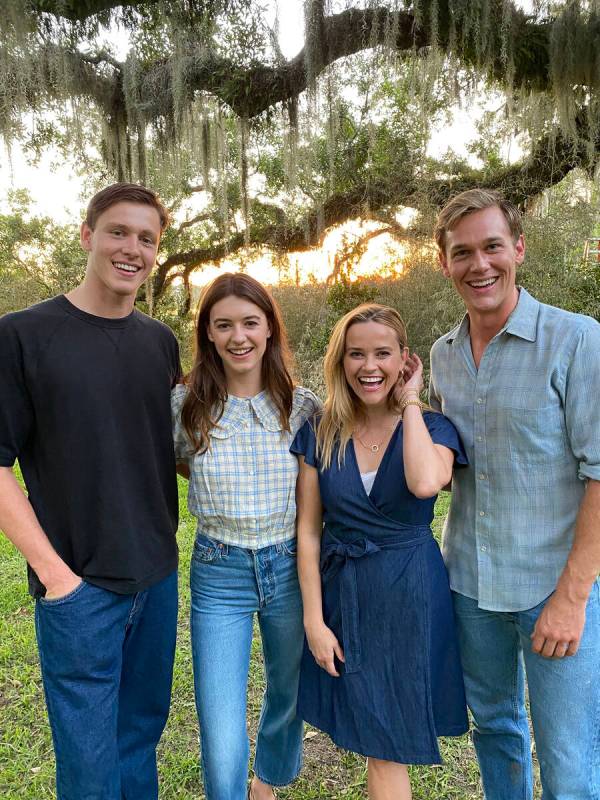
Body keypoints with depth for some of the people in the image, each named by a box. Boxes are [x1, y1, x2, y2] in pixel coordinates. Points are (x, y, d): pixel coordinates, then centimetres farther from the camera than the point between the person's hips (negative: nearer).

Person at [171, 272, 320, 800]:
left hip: (291, 567, 2)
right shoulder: (185, 405, -9)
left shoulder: (303, 406, -6)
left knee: (288, 696, 24)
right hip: (219, 574, -2)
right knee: (222, 740, -1)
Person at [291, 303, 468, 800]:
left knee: (390, 744, 12)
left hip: (411, 593, -1)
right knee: (372, 734, 19)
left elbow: (425, 484, -31)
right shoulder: (320, 433, -3)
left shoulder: (433, 427, -7)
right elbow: (308, 531, -3)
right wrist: (314, 620, -5)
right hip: (341, 590, 2)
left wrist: (409, 402, -18)